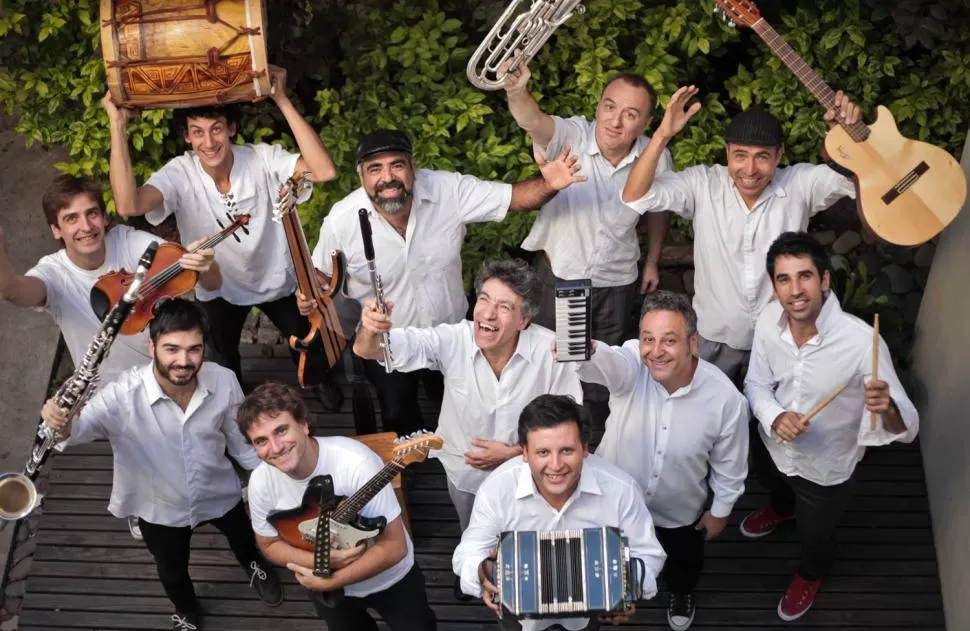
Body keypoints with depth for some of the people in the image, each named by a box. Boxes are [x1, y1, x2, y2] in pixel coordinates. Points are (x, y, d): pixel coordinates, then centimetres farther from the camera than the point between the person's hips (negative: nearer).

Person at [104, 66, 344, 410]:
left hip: (277, 279, -1)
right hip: (219, 288, 1)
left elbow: (325, 171, -45)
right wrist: (118, 125, -48)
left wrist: (282, 101, -47)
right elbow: (128, 205, -46)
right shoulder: (179, 174, -28)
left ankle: (320, 380, 59)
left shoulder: (263, 159, -29)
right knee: (224, 359, 27)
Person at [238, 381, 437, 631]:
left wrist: (329, 582, -32)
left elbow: (394, 546, -31)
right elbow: (270, 544, -6)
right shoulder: (261, 482, -22)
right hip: (323, 583, 4)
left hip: (391, 579, -3)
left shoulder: (357, 463, -36)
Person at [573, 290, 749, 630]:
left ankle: (680, 592, 65)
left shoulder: (726, 399, -29)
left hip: (678, 511, 0)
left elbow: (729, 467, -12)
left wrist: (720, 512, 2)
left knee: (685, 560, 29)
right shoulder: (629, 366, -32)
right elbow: (603, 360, -57)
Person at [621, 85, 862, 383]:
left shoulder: (800, 184, -12)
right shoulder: (703, 185, -15)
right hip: (713, 339, 0)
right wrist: (663, 134, -34)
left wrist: (851, 131, -40)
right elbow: (634, 198, -22)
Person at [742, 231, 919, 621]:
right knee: (774, 486, 37)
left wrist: (888, 409, -55)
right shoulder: (769, 321, -23)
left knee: (815, 534, 26)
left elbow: (907, 428, -31)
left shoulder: (862, 342, -37)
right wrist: (775, 417, -29)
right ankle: (782, 509, 74)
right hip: (772, 445, 3)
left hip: (826, 466, -3)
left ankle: (811, 574, 62)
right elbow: (756, 384, -7)